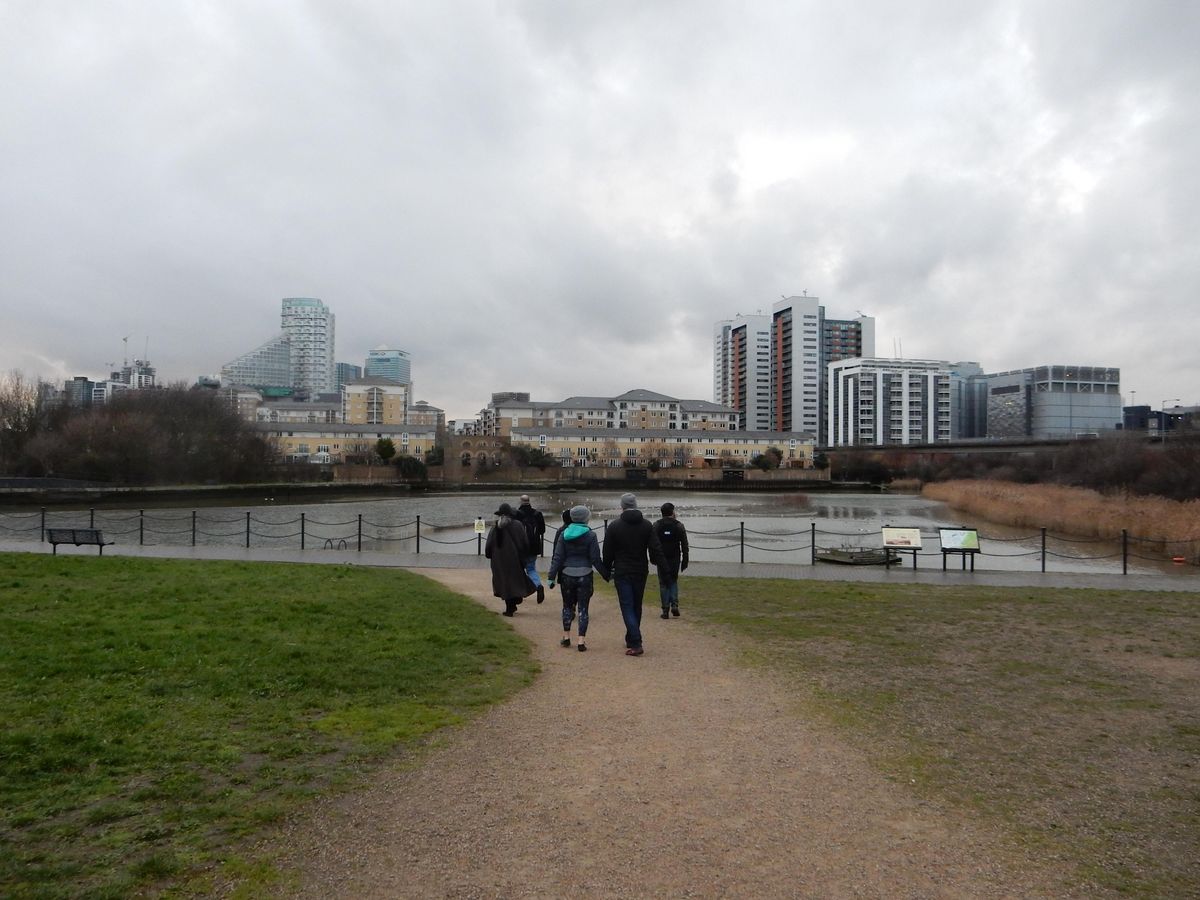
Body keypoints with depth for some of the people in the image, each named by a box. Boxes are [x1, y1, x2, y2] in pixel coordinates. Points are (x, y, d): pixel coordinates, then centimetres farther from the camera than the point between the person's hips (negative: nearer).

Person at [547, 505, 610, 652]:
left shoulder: (563, 534, 0)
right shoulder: (590, 535, -7)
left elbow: (557, 557, -2)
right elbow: (595, 559, -7)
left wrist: (552, 576, 0)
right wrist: (606, 574, 3)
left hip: (567, 575, 2)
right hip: (584, 576, -2)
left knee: (567, 606, 17)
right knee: (583, 608, 4)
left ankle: (566, 637, 23)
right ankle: (582, 640, 1)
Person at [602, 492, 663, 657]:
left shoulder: (614, 527, -6)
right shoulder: (647, 525, 0)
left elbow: (607, 553, -2)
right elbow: (655, 550, -3)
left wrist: (607, 570, 12)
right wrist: (657, 561, 17)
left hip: (622, 573, -3)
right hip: (641, 572, 3)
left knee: (627, 607, -2)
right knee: (637, 606, 17)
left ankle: (636, 644, -13)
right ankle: (631, 639, 27)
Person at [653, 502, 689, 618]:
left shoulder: (656, 525, 0)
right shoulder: (679, 525, -1)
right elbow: (684, 545, -1)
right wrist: (685, 561, 4)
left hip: (662, 559, 0)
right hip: (675, 559, 0)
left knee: (664, 584, 6)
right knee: (673, 581, 16)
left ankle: (665, 610, 2)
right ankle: (674, 605, 0)